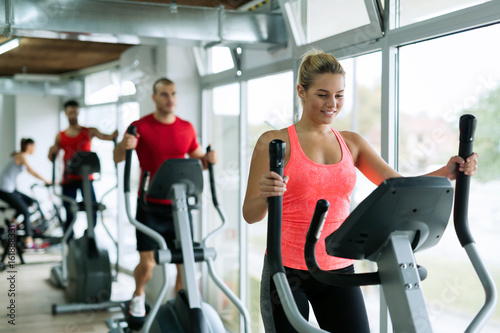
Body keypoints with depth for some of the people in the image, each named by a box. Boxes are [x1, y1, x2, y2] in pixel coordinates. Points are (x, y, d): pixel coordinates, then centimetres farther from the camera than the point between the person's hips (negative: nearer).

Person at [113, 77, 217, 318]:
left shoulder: (187, 128, 7)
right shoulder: (141, 126, -3)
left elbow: (197, 159, 17)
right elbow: (118, 159, -3)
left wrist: (208, 159, -6)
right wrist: (124, 146, -26)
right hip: (150, 206, -3)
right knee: (147, 263, -1)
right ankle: (138, 296, 31)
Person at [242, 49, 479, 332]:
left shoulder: (351, 143, 8)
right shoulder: (275, 142, -6)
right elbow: (250, 214, -8)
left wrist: (447, 172, -19)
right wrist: (265, 196, -31)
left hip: (339, 268, 4)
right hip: (288, 271, -3)